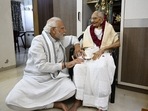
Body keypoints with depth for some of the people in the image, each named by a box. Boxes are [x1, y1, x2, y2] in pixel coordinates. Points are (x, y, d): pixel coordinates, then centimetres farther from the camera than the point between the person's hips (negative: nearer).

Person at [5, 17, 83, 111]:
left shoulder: (61, 39, 6)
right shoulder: (38, 41, -14)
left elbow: (72, 37, 28)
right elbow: (41, 66, -23)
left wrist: (77, 45, 4)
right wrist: (65, 65, -20)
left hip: (55, 78, 4)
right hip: (35, 78, -3)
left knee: (71, 89, -27)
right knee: (12, 100, -25)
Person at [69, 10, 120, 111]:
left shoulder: (108, 27, 6)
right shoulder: (89, 29, 16)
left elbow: (118, 43, 0)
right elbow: (84, 44, 15)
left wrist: (102, 49, -12)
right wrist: (83, 52, -8)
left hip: (103, 54, -3)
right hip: (89, 53, 3)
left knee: (100, 68, -36)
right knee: (79, 66, -28)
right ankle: (79, 99, -19)